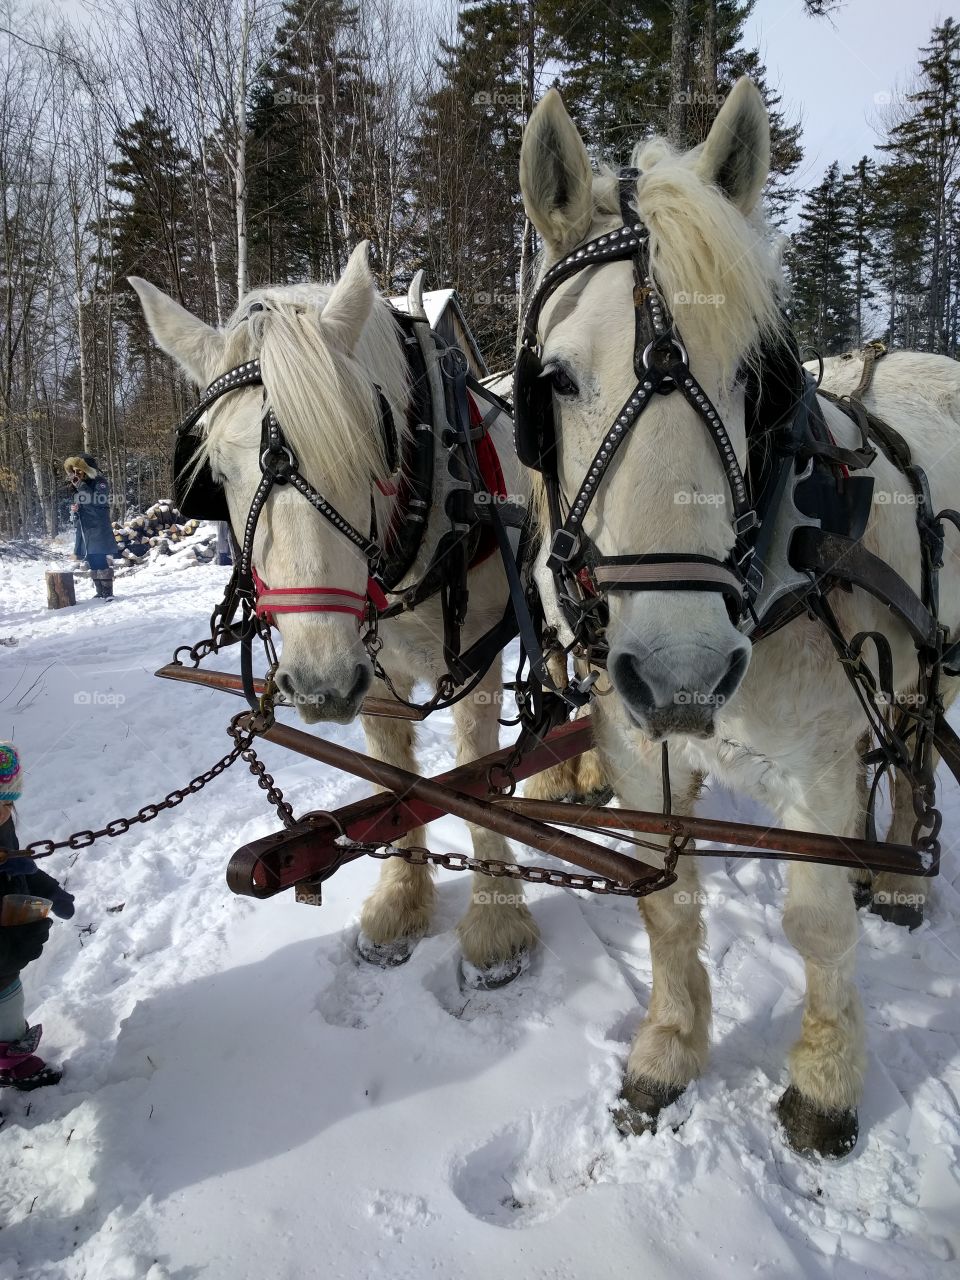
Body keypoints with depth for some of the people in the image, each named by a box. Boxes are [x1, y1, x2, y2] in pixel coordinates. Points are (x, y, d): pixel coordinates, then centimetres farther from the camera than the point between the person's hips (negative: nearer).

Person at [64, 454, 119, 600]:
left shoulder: (100, 482, -5)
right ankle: (100, 593, 13)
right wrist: (75, 509, 5)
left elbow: (96, 501, -21)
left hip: (98, 527, -8)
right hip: (84, 528, 8)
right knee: (93, 563, 8)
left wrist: (80, 486, -21)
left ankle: (108, 592, -12)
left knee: (100, 561, -14)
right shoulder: (79, 485, 17)